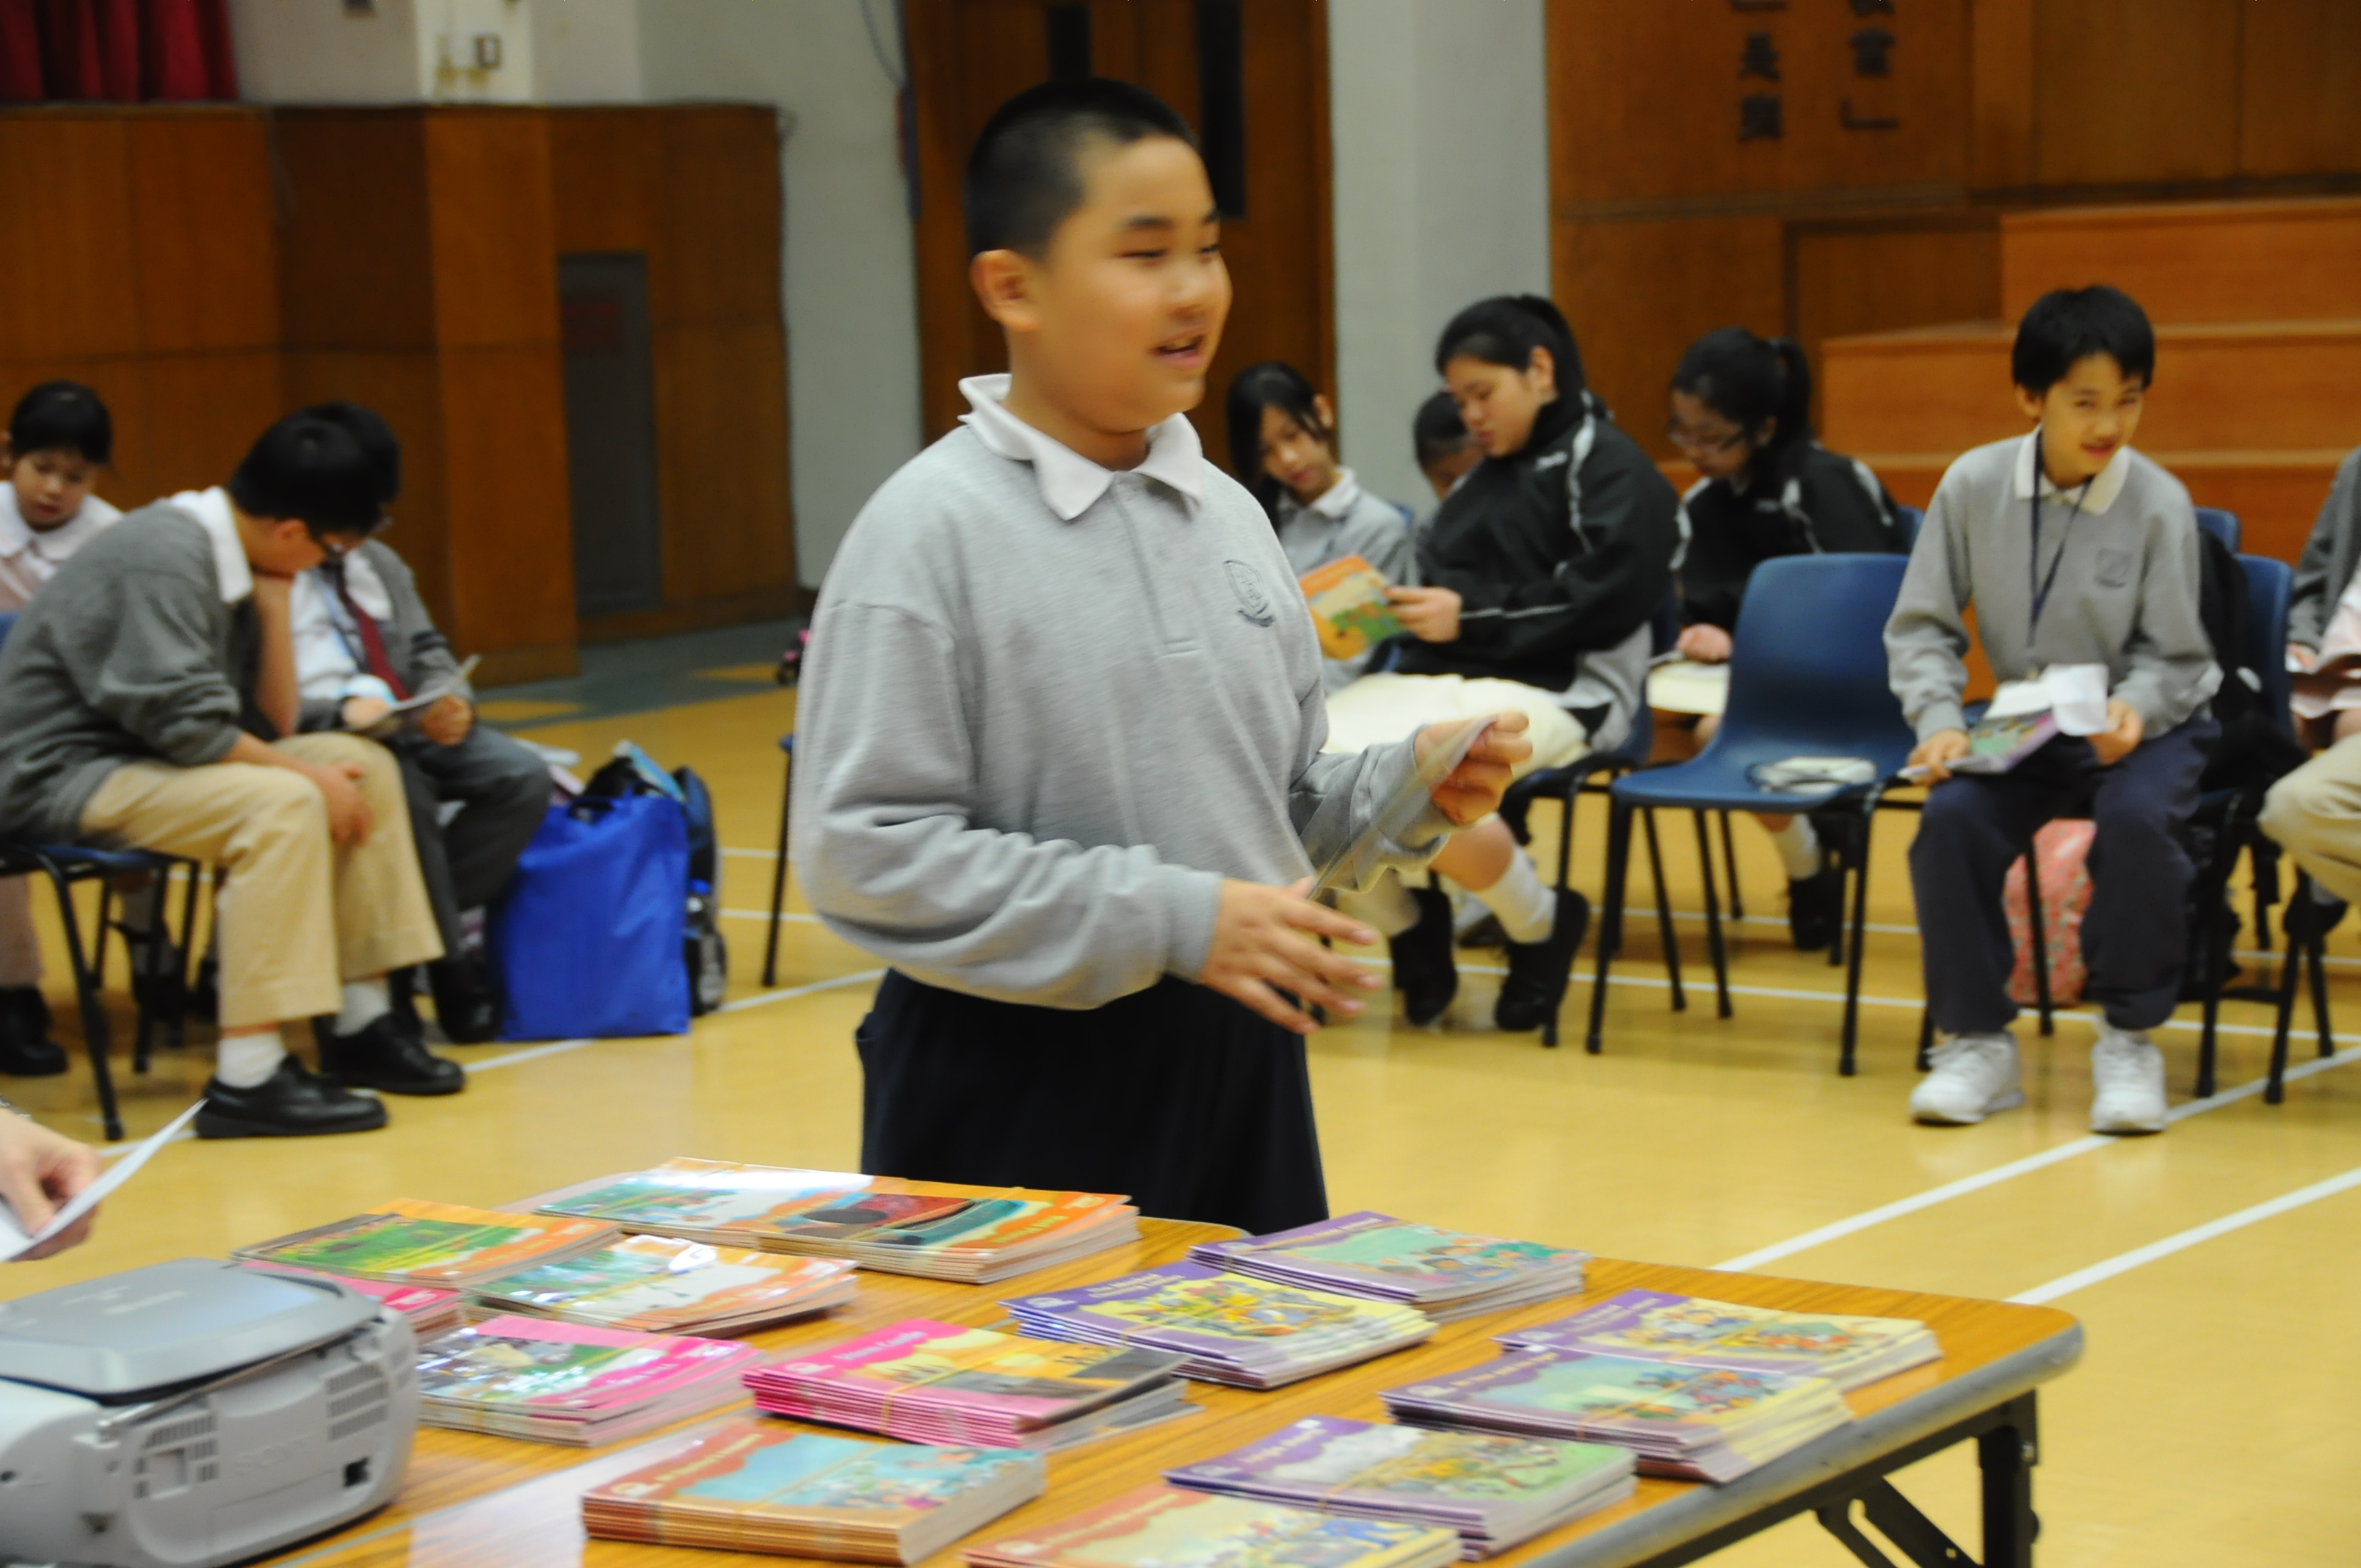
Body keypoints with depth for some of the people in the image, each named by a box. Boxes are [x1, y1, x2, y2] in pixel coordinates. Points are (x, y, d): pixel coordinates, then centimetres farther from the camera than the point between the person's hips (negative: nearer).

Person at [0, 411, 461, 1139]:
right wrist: (309, 775, -17)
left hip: (145, 761, 10)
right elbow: (186, 725, -25)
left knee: (366, 769, 2)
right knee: (283, 804, -30)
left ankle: (362, 1025, 4)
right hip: (65, 772, -10)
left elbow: (272, 725, 8)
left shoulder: (228, 561, 9)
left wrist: (274, 608, -2)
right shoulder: (166, 555, -20)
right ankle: (246, 1079, -30)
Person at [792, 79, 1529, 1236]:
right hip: (1019, 1100, -6)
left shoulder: (1228, 514, 8)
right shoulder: (932, 531, -12)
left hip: (1237, 1072, 6)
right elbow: (862, 849, -18)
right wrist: (1169, 922, -19)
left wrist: (1407, 791, -4)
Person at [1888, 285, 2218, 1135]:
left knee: (2136, 819, -34)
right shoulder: (1973, 485, -9)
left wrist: (2134, 707, -27)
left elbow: (2174, 658, -6)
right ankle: (1977, 1042, -10)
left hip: (2144, 723, -2)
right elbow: (1921, 627, -1)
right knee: (1950, 818, -27)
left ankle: (2129, 1041, -14)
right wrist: (1940, 721, -17)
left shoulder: (2159, 503, -13)